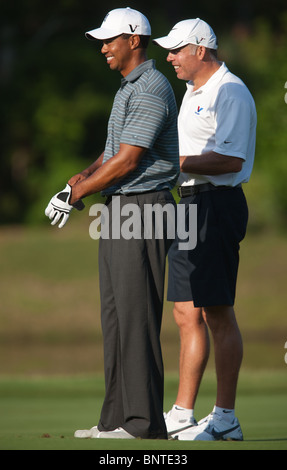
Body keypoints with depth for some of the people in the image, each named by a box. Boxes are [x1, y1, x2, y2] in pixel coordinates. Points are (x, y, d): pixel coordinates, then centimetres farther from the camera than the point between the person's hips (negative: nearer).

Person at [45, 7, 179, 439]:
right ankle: (118, 418, 14)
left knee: (137, 318, -10)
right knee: (116, 317, 10)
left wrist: (77, 193, -11)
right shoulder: (130, 88, 19)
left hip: (144, 210, -10)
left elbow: (127, 161, -19)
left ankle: (145, 422, -9)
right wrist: (82, 178, 1)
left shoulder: (151, 89, -14)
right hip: (118, 211, 10)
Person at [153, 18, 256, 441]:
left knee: (218, 313, -8)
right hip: (190, 203, 10)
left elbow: (231, 159, -21)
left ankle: (225, 418, -5)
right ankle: (182, 414, 11)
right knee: (186, 314, 8)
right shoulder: (194, 92, 20)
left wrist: (176, 163, -19)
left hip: (218, 204, -10)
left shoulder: (230, 93, -12)